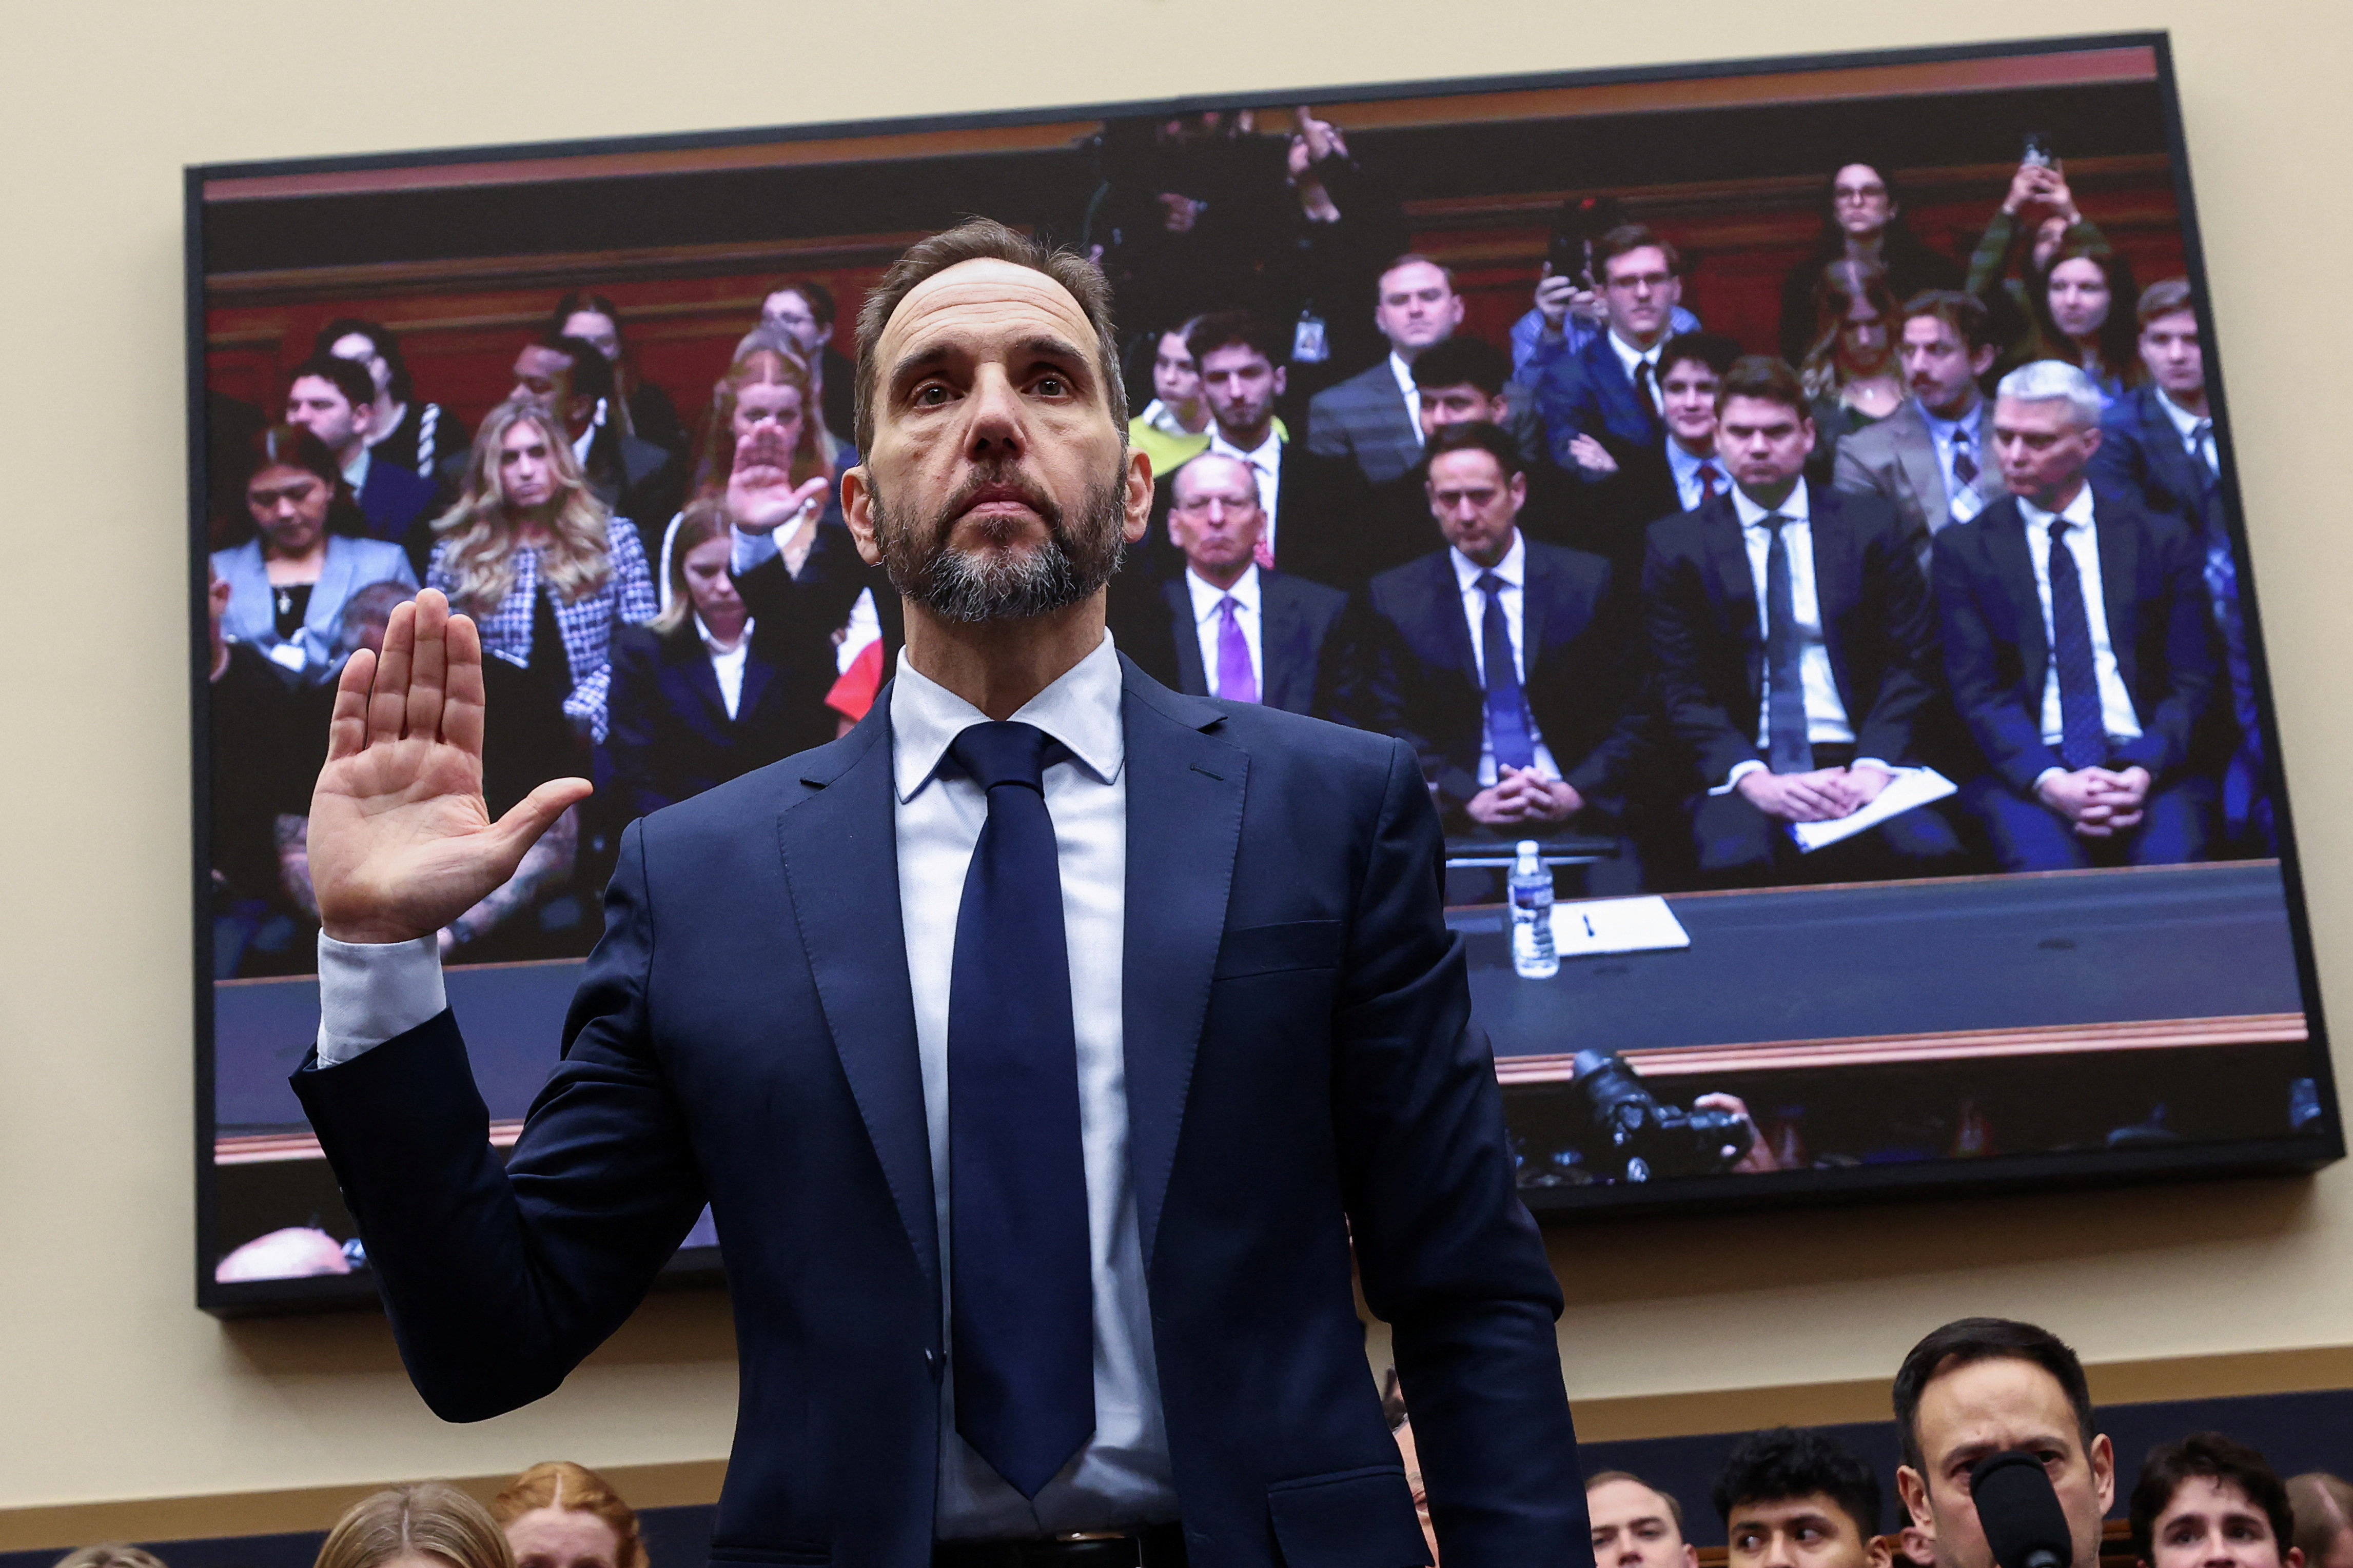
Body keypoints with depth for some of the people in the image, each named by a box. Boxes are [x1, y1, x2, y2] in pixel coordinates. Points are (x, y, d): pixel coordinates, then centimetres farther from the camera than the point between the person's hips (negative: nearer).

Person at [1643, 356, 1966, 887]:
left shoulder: (1871, 526, 10)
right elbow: (1684, 690, 1)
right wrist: (1751, 778, -17)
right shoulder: (1677, 544, 7)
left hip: (1859, 761, 2)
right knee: (1736, 860, -35)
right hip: (1742, 771, -1)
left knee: (1931, 854, -29)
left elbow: (1910, 663, 5)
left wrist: (1873, 767, -12)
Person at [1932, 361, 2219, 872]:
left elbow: (2192, 680, 6)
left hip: (2149, 769, 1)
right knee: (2045, 871, -33)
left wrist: (2145, 772, -13)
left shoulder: (2163, 539, 12)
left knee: (2171, 865, -30)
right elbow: (1977, 689, 1)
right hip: (2026, 772, -1)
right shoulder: (1962, 548, 9)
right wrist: (2050, 782, -16)